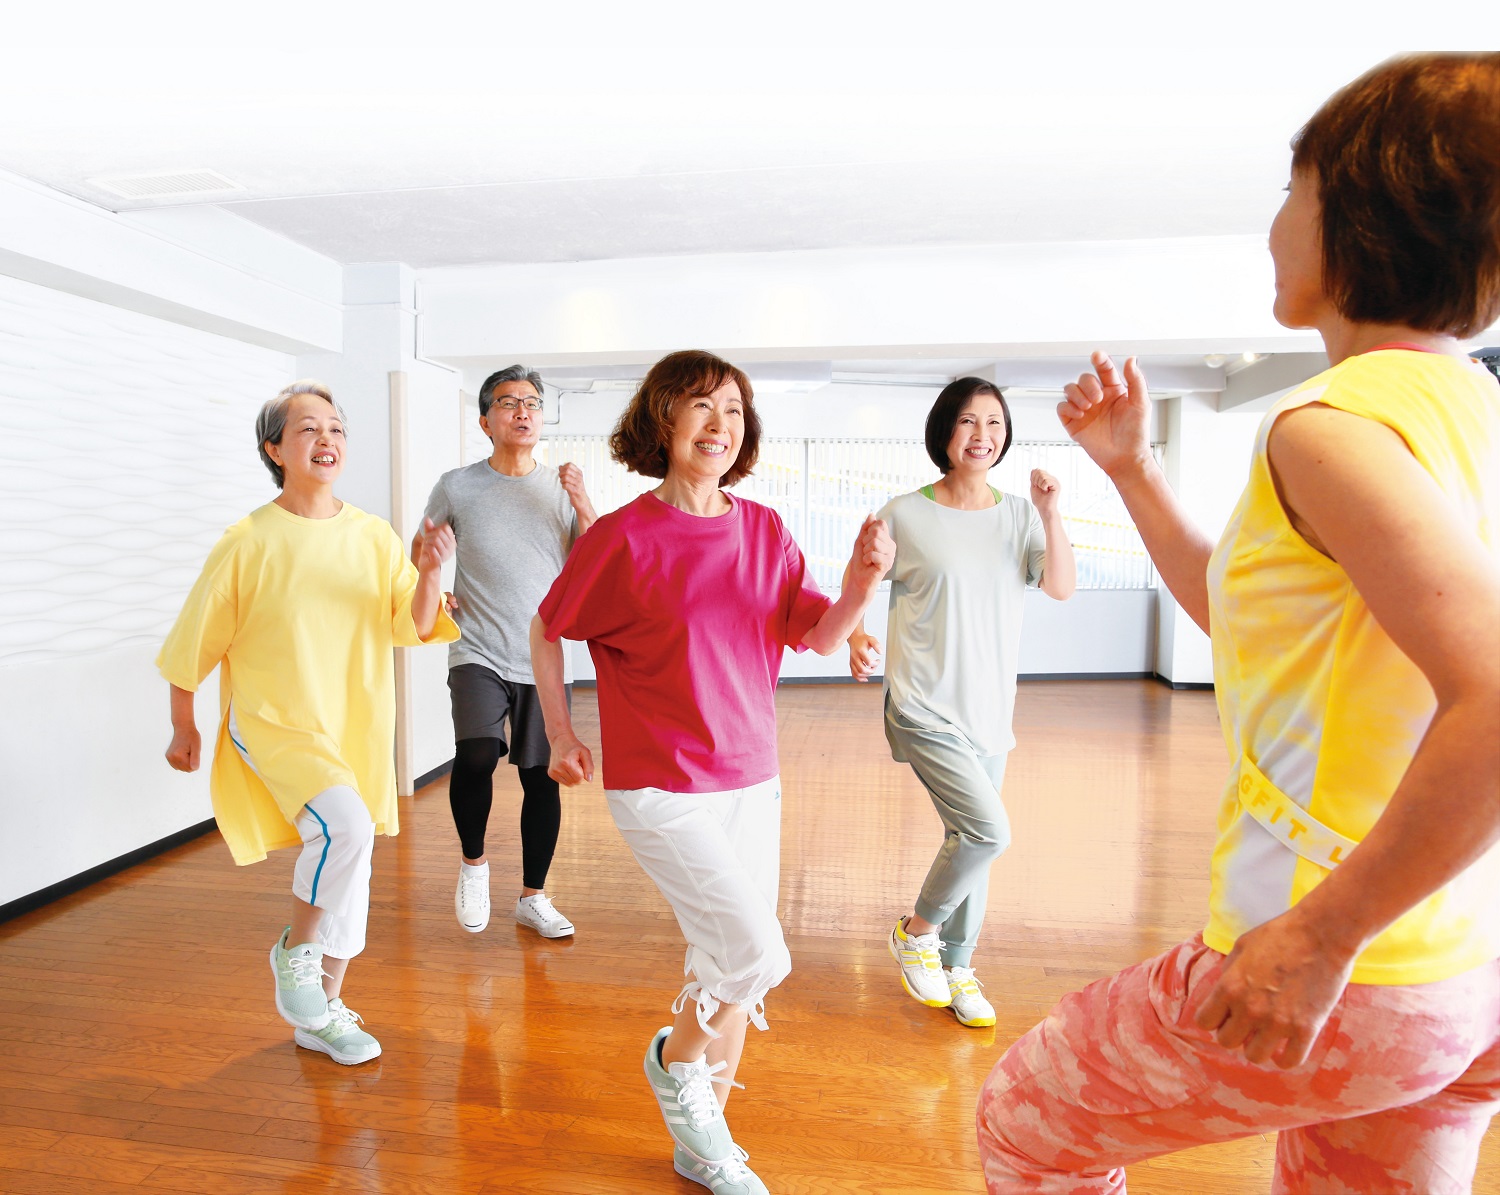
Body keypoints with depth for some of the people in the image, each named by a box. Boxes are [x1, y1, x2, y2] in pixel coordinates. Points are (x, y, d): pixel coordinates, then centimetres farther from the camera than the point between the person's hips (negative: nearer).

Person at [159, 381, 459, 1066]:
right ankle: (295, 953, 3)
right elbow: (195, 640, -1)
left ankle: (321, 1012, 32)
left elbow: (413, 628, -5)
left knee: (348, 875, 11)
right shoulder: (248, 542, -11)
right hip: (274, 723, -4)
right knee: (347, 826, -27)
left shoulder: (375, 537, -2)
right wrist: (183, 727, 7)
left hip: (356, 728, 4)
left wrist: (429, 574, -24)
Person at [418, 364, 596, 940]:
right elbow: (422, 545, 17)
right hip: (478, 652, -2)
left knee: (541, 776, 5)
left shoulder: (562, 488, 4)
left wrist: (584, 506, -15)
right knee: (477, 755, -23)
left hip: (544, 656, 2)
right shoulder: (457, 486, 2)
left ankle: (532, 897, 24)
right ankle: (473, 861, 7)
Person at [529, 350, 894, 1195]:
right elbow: (548, 632, 1)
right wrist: (562, 735, 3)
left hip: (752, 782, 5)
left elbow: (820, 637, -3)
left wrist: (863, 581, -21)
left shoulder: (765, 530, 2)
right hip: (659, 787, -5)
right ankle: (677, 1059, 23)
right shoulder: (624, 536, -11)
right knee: (759, 956, -11)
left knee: (730, 967, 14)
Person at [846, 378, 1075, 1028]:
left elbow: (1062, 588, -3)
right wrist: (856, 638, -19)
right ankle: (916, 931, 12)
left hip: (990, 712, 5)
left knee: (970, 838, 13)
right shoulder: (904, 515, -6)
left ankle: (957, 967, 34)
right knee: (988, 830, -16)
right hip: (925, 711, -5)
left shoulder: (1018, 514, 6)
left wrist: (1050, 514, -14)